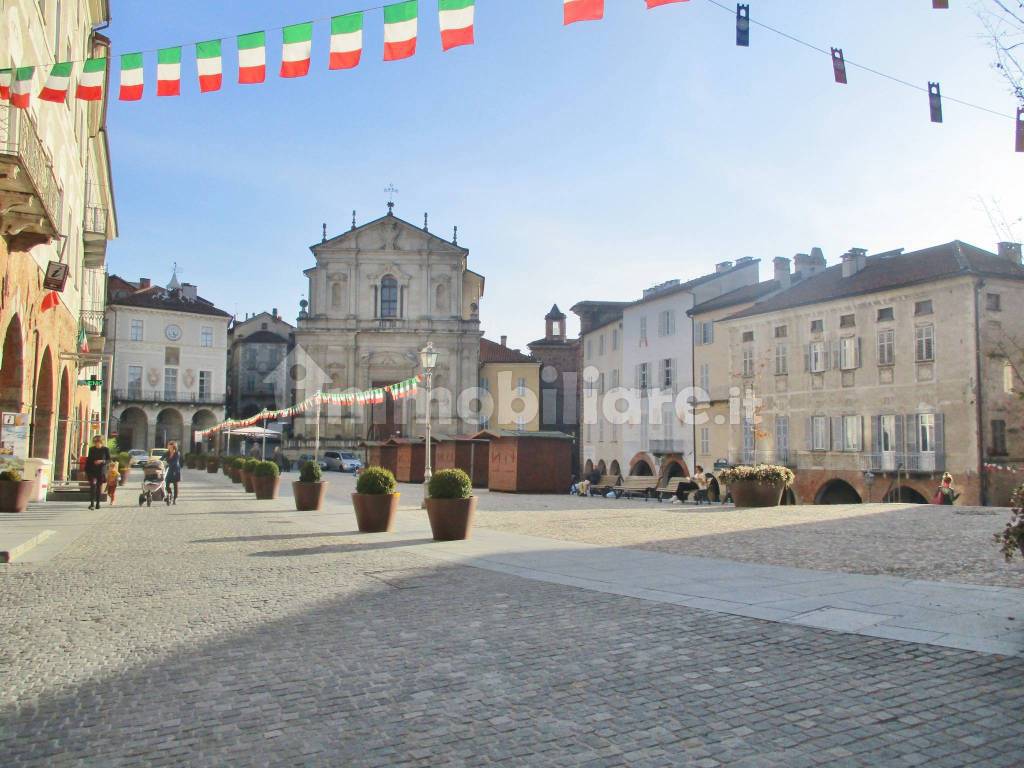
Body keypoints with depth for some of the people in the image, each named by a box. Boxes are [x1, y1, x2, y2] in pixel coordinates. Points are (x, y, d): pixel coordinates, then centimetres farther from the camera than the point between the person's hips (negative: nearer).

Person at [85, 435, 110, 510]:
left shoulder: (106, 449, -1)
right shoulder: (91, 449, 6)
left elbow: (109, 460, 1)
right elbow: (88, 460, 13)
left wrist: (102, 461, -18)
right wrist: (86, 470, 10)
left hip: (101, 471, -1)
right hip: (92, 470, 1)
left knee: (99, 487, 6)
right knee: (93, 485, -17)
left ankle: (97, 503, 18)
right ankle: (92, 503, -21)